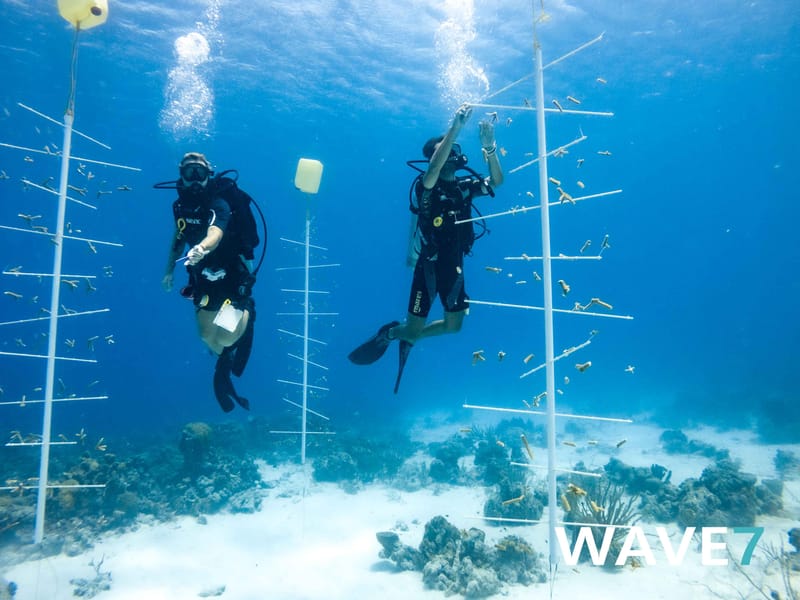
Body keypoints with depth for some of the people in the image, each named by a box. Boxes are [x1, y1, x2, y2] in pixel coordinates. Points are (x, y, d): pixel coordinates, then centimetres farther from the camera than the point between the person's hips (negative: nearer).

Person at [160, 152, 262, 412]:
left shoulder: (219, 204, -24)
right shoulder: (180, 204, -2)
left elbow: (215, 233, -45)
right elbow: (178, 237, 15)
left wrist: (202, 248, -66)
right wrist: (169, 270, 15)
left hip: (231, 273, -6)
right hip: (203, 275, 6)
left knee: (225, 337, -15)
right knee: (207, 336, 6)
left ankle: (247, 313, 19)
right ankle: (225, 374, 33)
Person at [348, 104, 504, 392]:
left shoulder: (466, 186, 5)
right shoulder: (427, 186, -12)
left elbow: (496, 181, -5)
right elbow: (434, 167, -33)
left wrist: (489, 146, -19)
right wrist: (455, 126, -36)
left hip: (454, 266, 6)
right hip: (429, 265, -6)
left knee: (453, 326, 11)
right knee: (413, 327, -3)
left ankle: (406, 337, 35)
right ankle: (387, 334, 32)